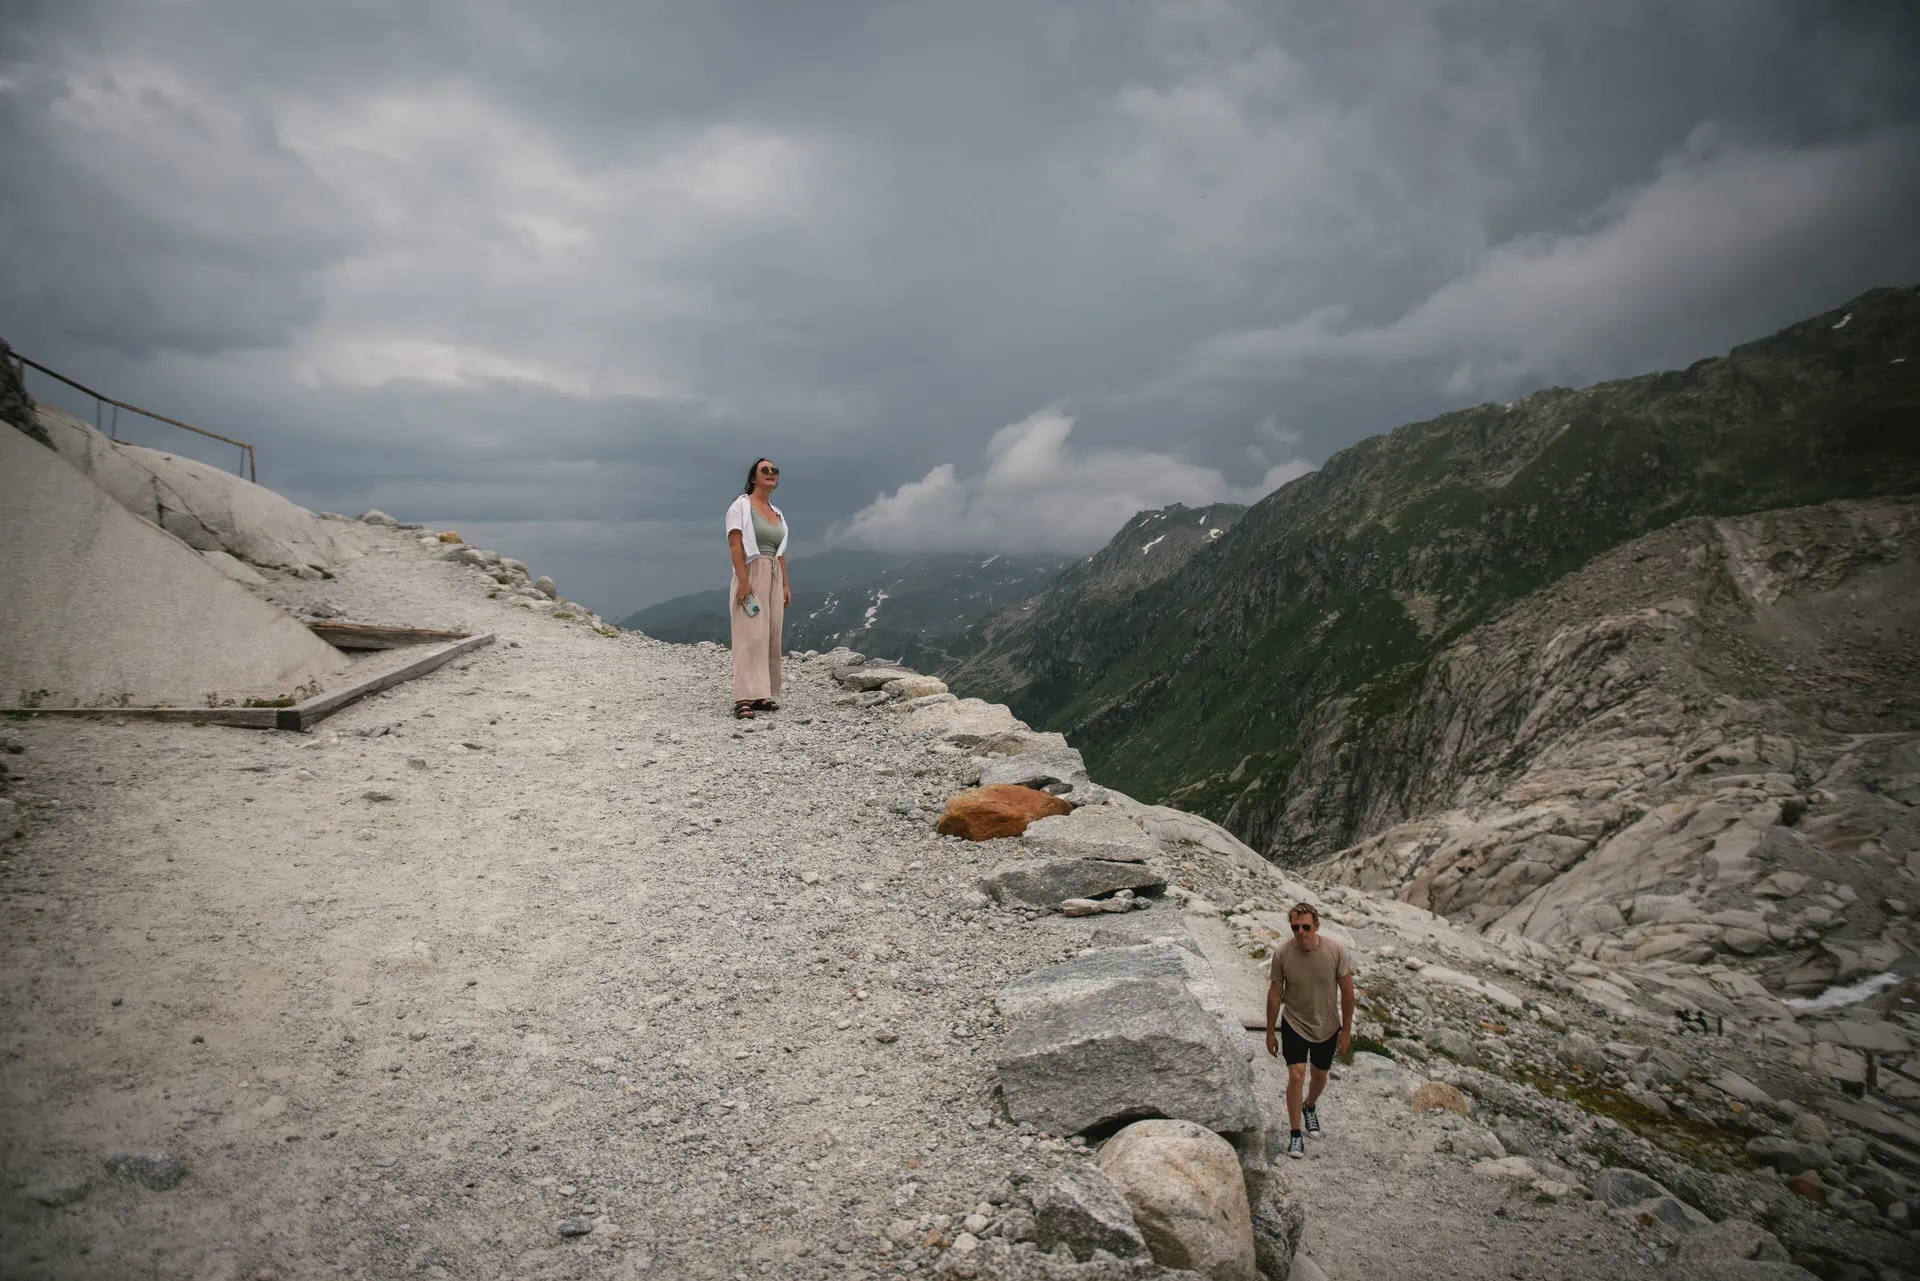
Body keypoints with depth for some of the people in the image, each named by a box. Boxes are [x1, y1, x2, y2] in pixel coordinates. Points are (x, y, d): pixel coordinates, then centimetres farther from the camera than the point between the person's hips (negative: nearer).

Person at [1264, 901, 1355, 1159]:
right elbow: (1275, 994, -9)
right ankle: (1295, 1133, 8)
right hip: (1294, 1025, -1)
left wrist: (1347, 1029, -4)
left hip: (1327, 1027, 1)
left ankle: (1310, 1107, 51)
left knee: (1319, 1076, 19)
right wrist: (1270, 1032, -2)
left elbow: (1347, 991, -10)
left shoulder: (1336, 950, -23)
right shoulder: (1282, 953, -22)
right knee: (1296, 1076, -11)